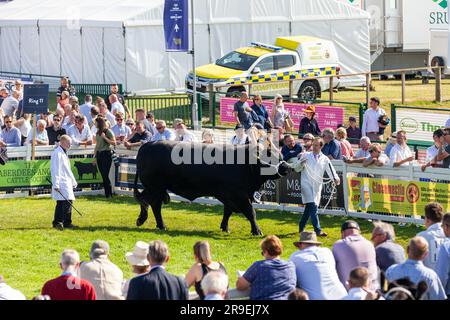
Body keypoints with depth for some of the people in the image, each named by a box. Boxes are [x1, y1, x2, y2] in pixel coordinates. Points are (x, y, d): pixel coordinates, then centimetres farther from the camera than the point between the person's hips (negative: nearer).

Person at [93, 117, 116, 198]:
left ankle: (109, 194, -6)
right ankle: (106, 193, 9)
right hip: (99, 154, 7)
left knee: (105, 175, -11)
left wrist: (105, 137, -18)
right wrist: (95, 156, 16)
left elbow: (114, 143, -9)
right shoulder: (98, 132, 14)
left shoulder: (108, 131, -6)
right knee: (103, 175, 5)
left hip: (106, 154, -7)